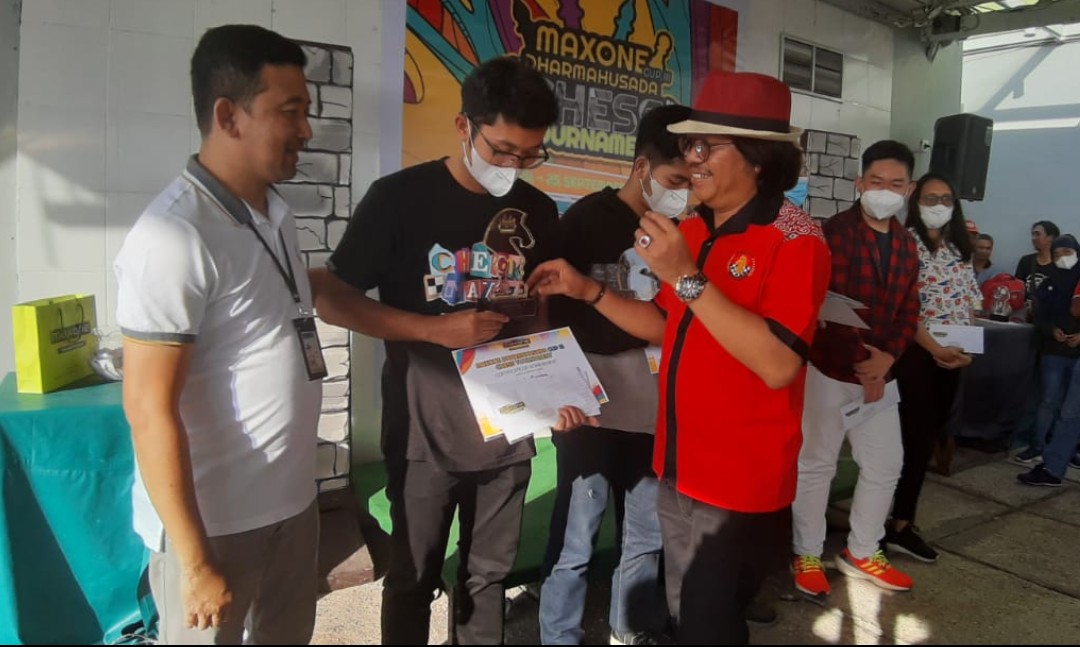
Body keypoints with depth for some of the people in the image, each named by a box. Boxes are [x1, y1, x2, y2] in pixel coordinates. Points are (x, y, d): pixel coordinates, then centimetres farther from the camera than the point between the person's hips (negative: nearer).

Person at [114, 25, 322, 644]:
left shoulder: (278, 214, 4)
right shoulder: (174, 237, -21)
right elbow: (150, 410, -20)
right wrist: (196, 561, -17)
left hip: (292, 501, 7)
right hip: (215, 522, -7)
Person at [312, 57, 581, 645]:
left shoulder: (538, 212, 3)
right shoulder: (400, 196, -9)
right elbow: (333, 301, -9)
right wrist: (438, 329, -20)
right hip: (424, 431, -3)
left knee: (487, 575, 18)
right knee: (413, 579, 13)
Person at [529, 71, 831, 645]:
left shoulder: (795, 241, -17)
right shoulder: (693, 230, 6)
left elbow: (778, 365, -29)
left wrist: (686, 276, -30)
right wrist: (588, 291, 2)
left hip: (740, 486, -7)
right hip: (678, 472, 7)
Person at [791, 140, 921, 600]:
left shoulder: (907, 245, 10)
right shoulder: (835, 232, -11)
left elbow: (908, 312, 10)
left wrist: (887, 358, -8)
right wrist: (860, 363, -19)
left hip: (881, 373, 7)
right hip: (830, 369, -7)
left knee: (886, 464, 15)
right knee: (816, 464, 4)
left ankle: (861, 552, 33)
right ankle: (807, 555, 21)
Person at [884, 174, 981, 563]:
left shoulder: (961, 250, 16)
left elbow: (972, 304, 16)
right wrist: (934, 347, -21)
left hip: (952, 356, 7)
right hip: (915, 353, -7)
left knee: (927, 438, 9)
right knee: (915, 437, -7)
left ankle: (901, 519, 19)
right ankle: (898, 524, 3)